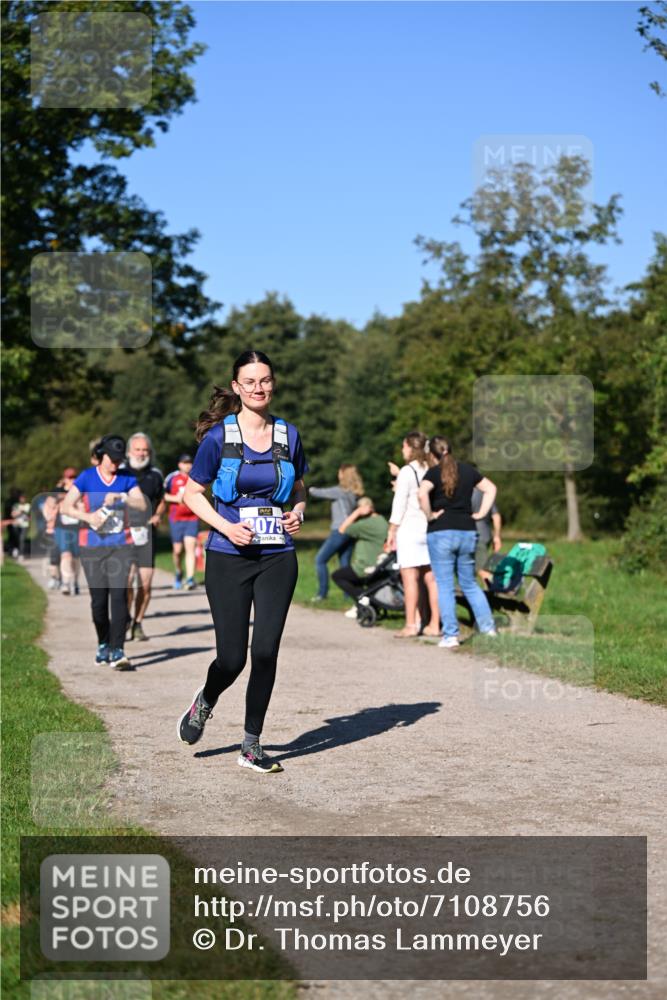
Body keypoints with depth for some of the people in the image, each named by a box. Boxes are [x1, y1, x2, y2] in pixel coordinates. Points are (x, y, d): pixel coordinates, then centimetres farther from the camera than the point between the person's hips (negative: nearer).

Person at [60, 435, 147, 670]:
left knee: (118, 596, -12)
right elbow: (65, 506, -5)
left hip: (120, 545, 1)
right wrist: (87, 516, -21)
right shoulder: (86, 478, 0)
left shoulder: (126, 478, 6)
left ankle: (117, 652, -15)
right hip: (92, 546, -1)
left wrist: (120, 497, -23)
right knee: (99, 599, 2)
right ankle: (103, 645, 23)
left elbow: (142, 504, -7)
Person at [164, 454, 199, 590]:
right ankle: (178, 573, 33)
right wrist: (176, 498, -11)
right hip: (176, 519, 0)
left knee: (190, 547, -13)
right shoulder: (172, 477, 2)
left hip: (192, 519, 0)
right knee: (177, 550, 5)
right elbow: (162, 495, 3)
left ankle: (190, 579, -18)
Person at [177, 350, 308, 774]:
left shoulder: (289, 434, 6)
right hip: (229, 558, -2)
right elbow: (193, 493, 3)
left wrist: (298, 512, -2)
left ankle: (252, 745, 12)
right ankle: (205, 702, 33)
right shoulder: (219, 436, -3)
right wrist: (226, 527, -12)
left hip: (277, 558, 3)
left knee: (266, 651, -2)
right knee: (232, 658, -2)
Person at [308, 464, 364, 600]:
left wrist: (312, 489, 17)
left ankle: (322, 593, -3)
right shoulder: (354, 493, 11)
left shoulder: (339, 491, -11)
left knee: (320, 559, -1)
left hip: (339, 530, -8)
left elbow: (317, 493, -6)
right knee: (345, 564, 9)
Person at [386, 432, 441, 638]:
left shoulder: (407, 472, -8)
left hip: (410, 528, -6)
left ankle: (410, 625, -4)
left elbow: (399, 504, -9)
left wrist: (391, 531, -2)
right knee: (431, 577, 7)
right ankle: (434, 624, 9)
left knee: (410, 577, -3)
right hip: (431, 529, 6)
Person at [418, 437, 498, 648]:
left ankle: (450, 635, 0)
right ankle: (488, 627, 13)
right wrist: (481, 513, 11)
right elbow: (490, 488, 15)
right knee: (470, 583, 17)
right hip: (467, 531, 5)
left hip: (441, 532, -5)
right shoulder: (467, 470, 9)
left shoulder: (434, 472, -6)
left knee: (445, 586, 1)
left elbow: (422, 494, -24)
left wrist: (429, 515, -11)